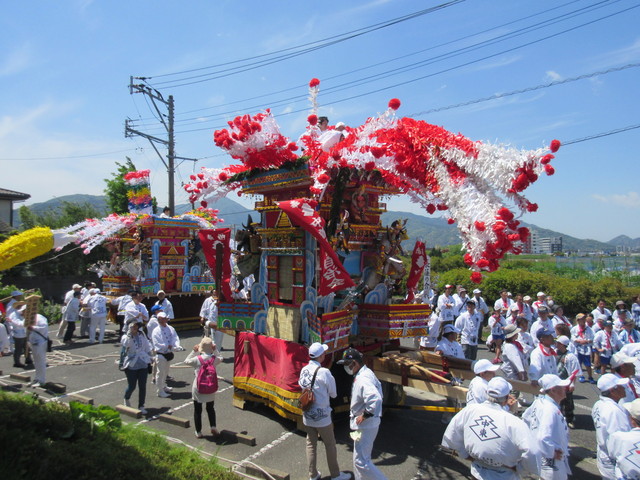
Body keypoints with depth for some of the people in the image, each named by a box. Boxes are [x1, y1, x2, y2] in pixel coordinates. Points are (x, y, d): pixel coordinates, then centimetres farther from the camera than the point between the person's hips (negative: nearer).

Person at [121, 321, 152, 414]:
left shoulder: (142, 335, 5)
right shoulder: (126, 337, -6)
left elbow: (147, 346, 15)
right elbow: (126, 344, -30)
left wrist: (149, 358, 16)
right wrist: (130, 333, -37)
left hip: (143, 365, 3)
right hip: (131, 365, -3)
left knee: (142, 386, 2)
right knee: (132, 386, 5)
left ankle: (141, 406, 14)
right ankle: (127, 398, 38)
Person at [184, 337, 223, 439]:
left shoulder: (197, 359, -17)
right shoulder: (214, 358, -11)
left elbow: (186, 361, 1)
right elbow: (220, 358, 13)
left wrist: (194, 351, 2)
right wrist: (215, 349, 8)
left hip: (198, 389, -2)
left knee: (197, 410, 12)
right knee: (210, 408, 22)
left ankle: (198, 432, 19)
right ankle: (213, 427, 15)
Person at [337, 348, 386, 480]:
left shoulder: (363, 379, -26)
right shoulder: (367, 373, 6)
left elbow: (375, 399, -40)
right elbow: (377, 391, 19)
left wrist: (364, 416, -26)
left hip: (365, 426, -10)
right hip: (366, 425, 10)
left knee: (360, 461, -2)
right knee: (362, 458, 22)